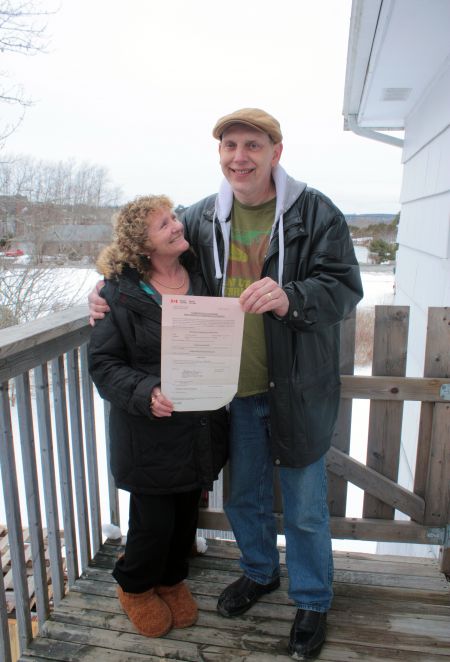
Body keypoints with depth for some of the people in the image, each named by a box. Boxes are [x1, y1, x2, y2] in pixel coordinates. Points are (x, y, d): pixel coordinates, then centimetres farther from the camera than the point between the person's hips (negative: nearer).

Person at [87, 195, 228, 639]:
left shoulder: (201, 277, 1)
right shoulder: (120, 293, -12)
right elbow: (103, 363, -10)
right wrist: (145, 393, -25)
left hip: (200, 430, 5)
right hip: (150, 434, -4)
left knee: (186, 515, 20)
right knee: (153, 522, 10)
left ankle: (172, 578, 50)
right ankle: (135, 587, 43)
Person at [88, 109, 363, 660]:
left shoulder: (315, 213, -9)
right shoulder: (201, 218, 2)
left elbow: (344, 287, -13)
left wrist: (290, 299, -33)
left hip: (296, 390, -3)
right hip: (234, 391, 4)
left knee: (305, 507, 13)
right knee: (243, 495, 23)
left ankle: (312, 602, 41)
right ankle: (260, 572, 52)